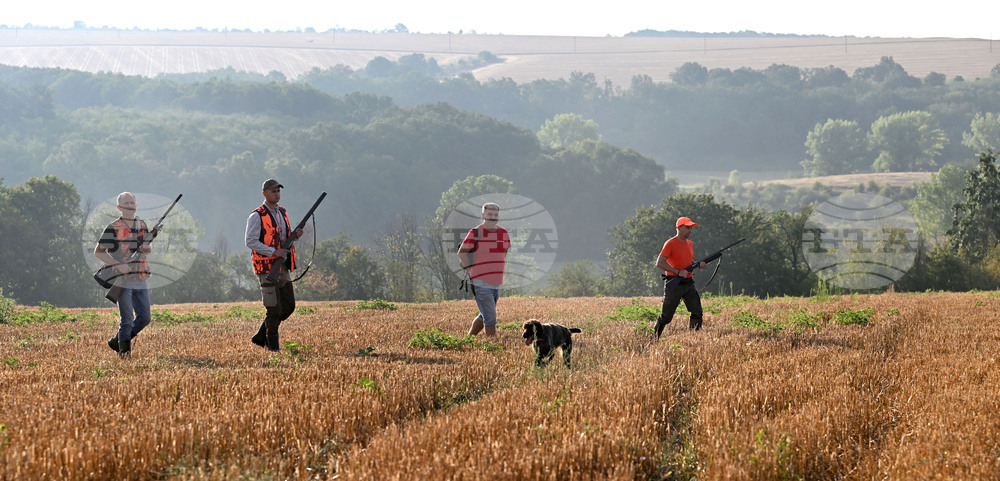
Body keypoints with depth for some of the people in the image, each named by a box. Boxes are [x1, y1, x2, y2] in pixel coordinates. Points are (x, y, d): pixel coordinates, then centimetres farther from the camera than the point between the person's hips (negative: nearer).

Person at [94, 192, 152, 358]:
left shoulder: (142, 225, 13)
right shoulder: (112, 229, -6)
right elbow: (98, 252, -5)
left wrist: (146, 248, -1)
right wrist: (118, 264, -17)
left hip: (140, 281, 6)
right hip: (122, 280, -6)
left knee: (144, 318, 5)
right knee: (127, 320, -7)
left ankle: (116, 341, 21)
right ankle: (124, 350, 6)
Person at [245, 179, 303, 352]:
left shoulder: (282, 213, 14)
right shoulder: (257, 216, -9)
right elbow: (251, 241, -15)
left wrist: (295, 235, 0)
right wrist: (274, 252, -22)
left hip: (283, 267, 8)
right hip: (267, 267, -8)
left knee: (288, 306, 8)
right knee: (273, 308, -5)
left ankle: (260, 336, 19)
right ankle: (272, 344, 7)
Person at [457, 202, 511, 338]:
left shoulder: (504, 233, 9)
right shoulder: (475, 233, -9)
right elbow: (462, 253, -4)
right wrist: (471, 268, -7)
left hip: (496, 283, 7)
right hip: (481, 283, -7)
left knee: (484, 316, 16)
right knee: (490, 317, -10)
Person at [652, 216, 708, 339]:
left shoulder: (690, 244, 13)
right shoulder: (670, 244, -10)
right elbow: (659, 263, -18)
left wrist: (698, 265, 3)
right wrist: (678, 272, -21)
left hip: (688, 283, 6)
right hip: (673, 284, -6)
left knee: (697, 312, -9)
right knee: (666, 317, 2)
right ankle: (654, 339, 20)